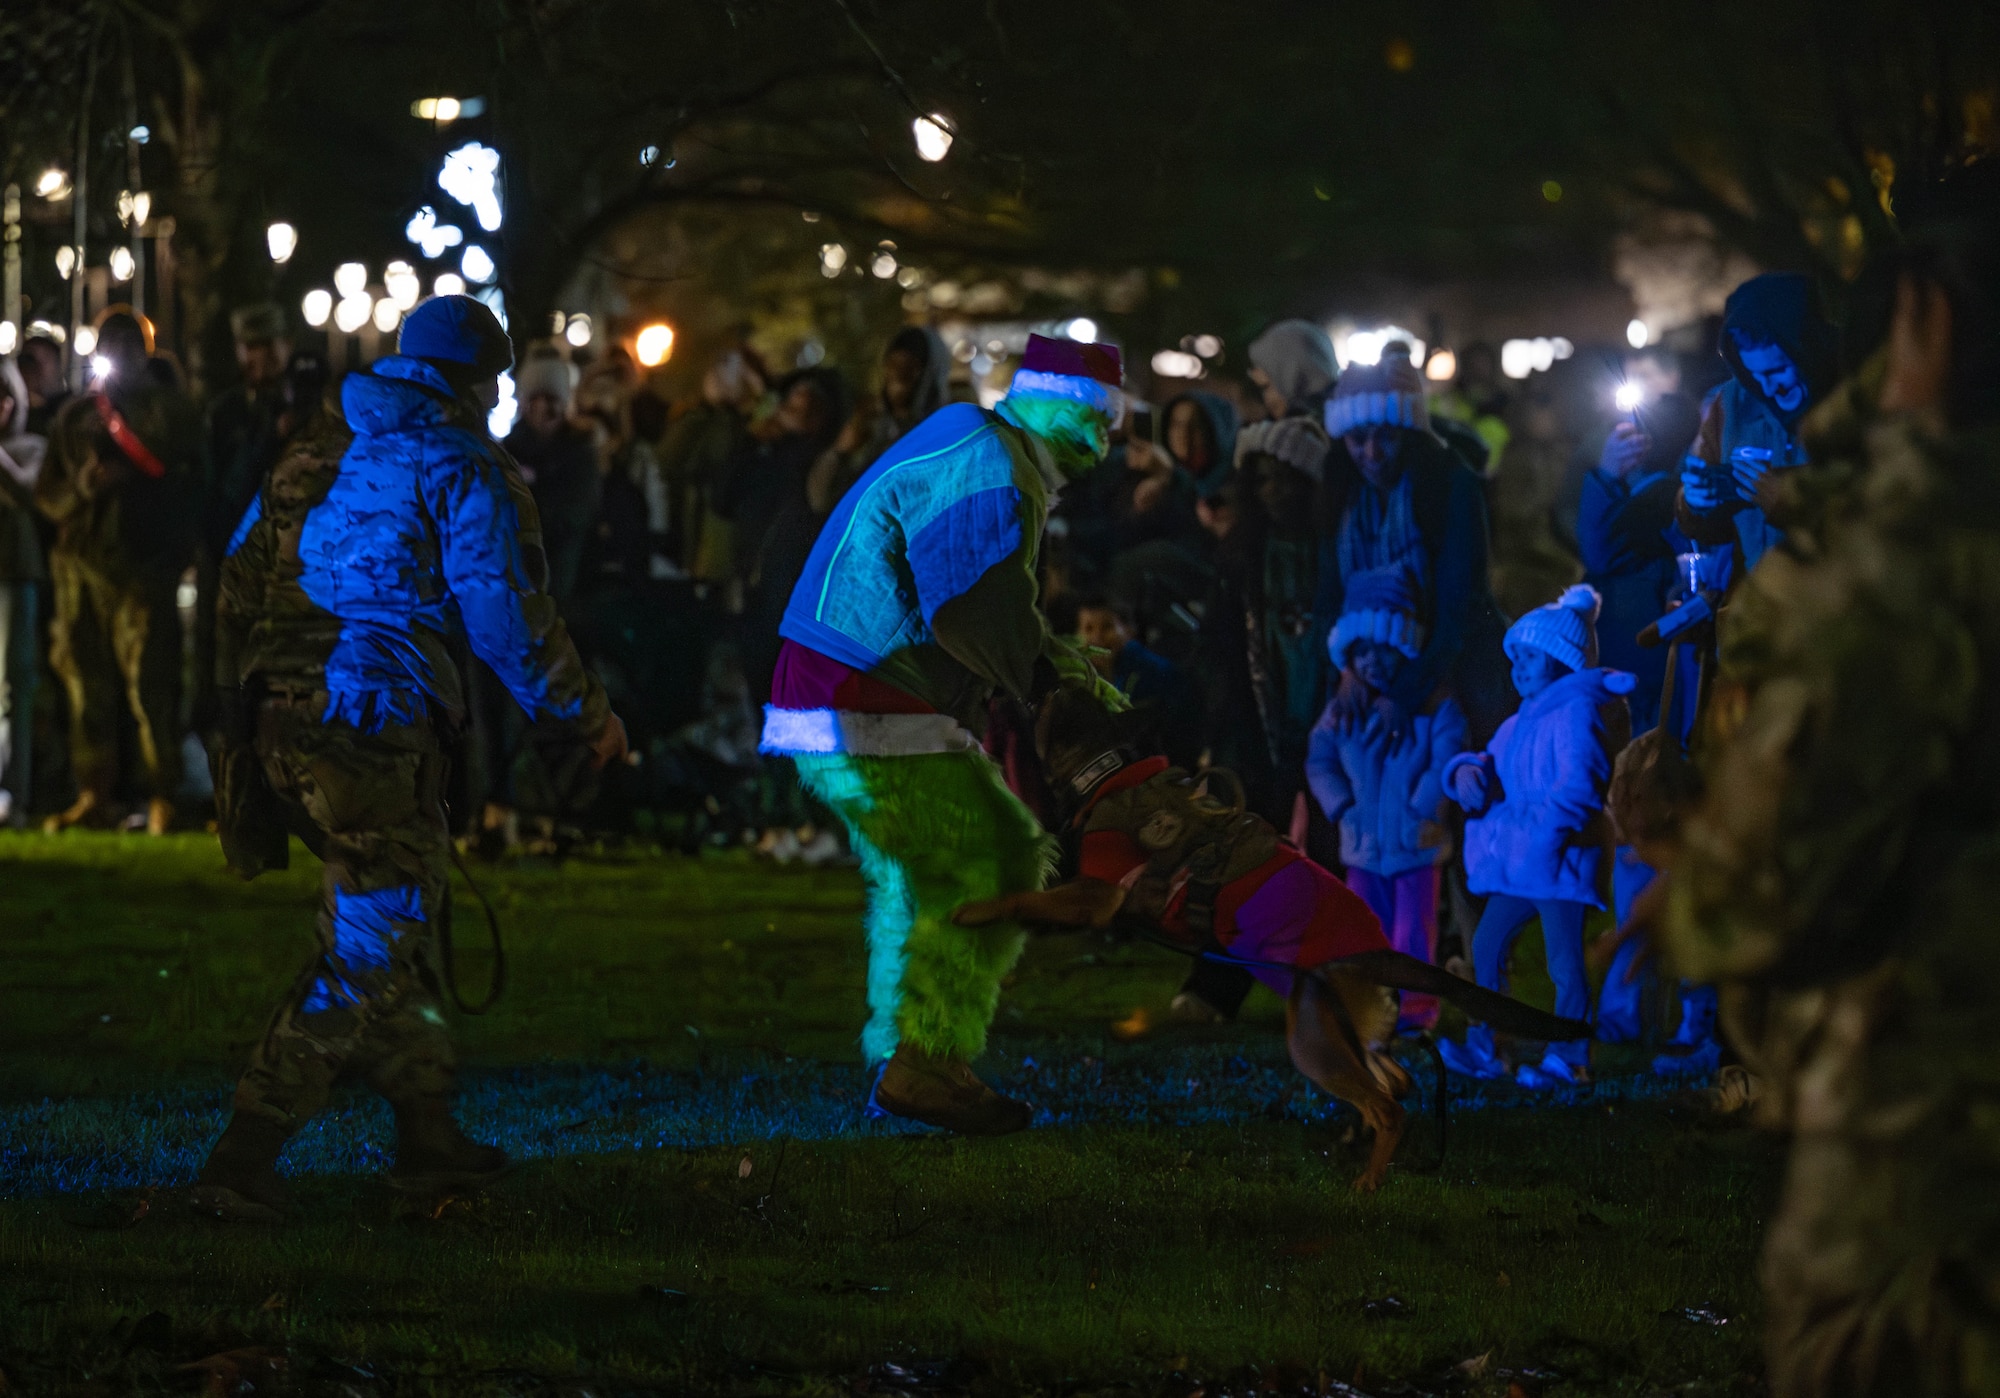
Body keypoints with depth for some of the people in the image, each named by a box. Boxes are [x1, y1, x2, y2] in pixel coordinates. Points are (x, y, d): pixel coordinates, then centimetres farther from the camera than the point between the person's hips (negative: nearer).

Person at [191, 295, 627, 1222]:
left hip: (281, 722, 8)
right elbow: (507, 617, -7)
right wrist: (587, 718, 4)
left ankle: (429, 1135, 29)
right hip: (373, 729, -8)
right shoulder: (461, 468, -4)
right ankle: (244, 1161, -12)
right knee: (367, 946, -4)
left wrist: (242, 712, 27)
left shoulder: (314, 459, 18)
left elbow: (240, 582, 20)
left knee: (399, 925, 22)